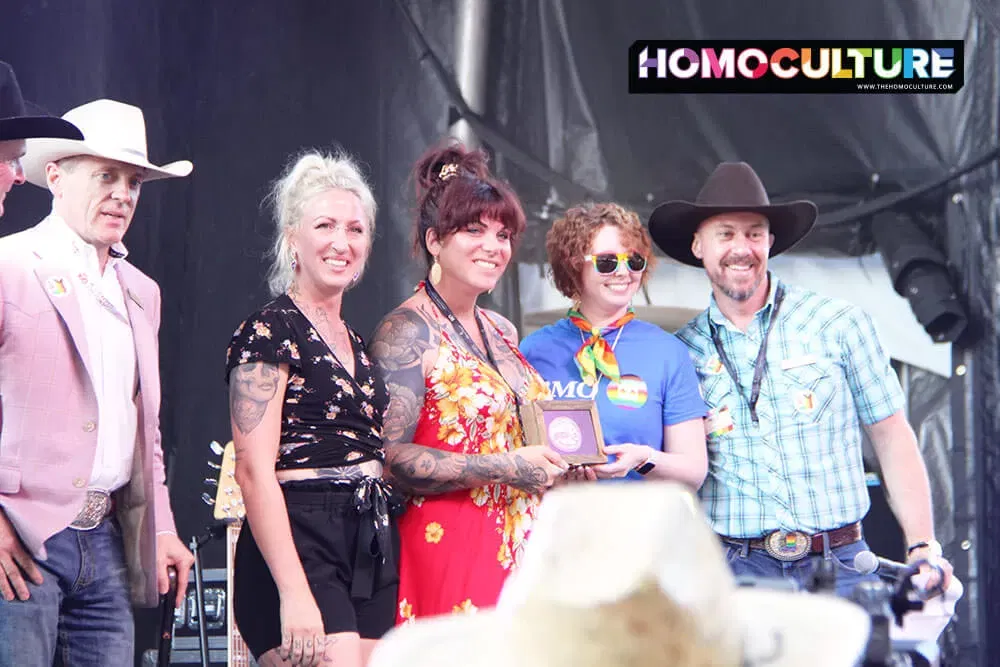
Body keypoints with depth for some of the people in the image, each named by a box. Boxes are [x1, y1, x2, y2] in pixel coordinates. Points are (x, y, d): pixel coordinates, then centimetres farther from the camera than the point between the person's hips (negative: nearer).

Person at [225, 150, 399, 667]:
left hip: (372, 555, 8)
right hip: (299, 545, -7)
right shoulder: (269, 333, -5)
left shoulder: (355, 343, 18)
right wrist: (294, 593, -21)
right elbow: (254, 470, -13)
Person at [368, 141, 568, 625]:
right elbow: (389, 456, -19)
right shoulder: (407, 331, -7)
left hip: (519, 547, 7)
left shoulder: (502, 332, 16)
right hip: (447, 548, -7)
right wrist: (505, 467, -19)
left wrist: (554, 462, 9)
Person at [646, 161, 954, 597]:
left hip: (839, 564, 0)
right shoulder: (683, 352, 8)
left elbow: (893, 441, 6)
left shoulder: (840, 325, 4)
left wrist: (924, 548, -2)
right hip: (736, 571, 0)